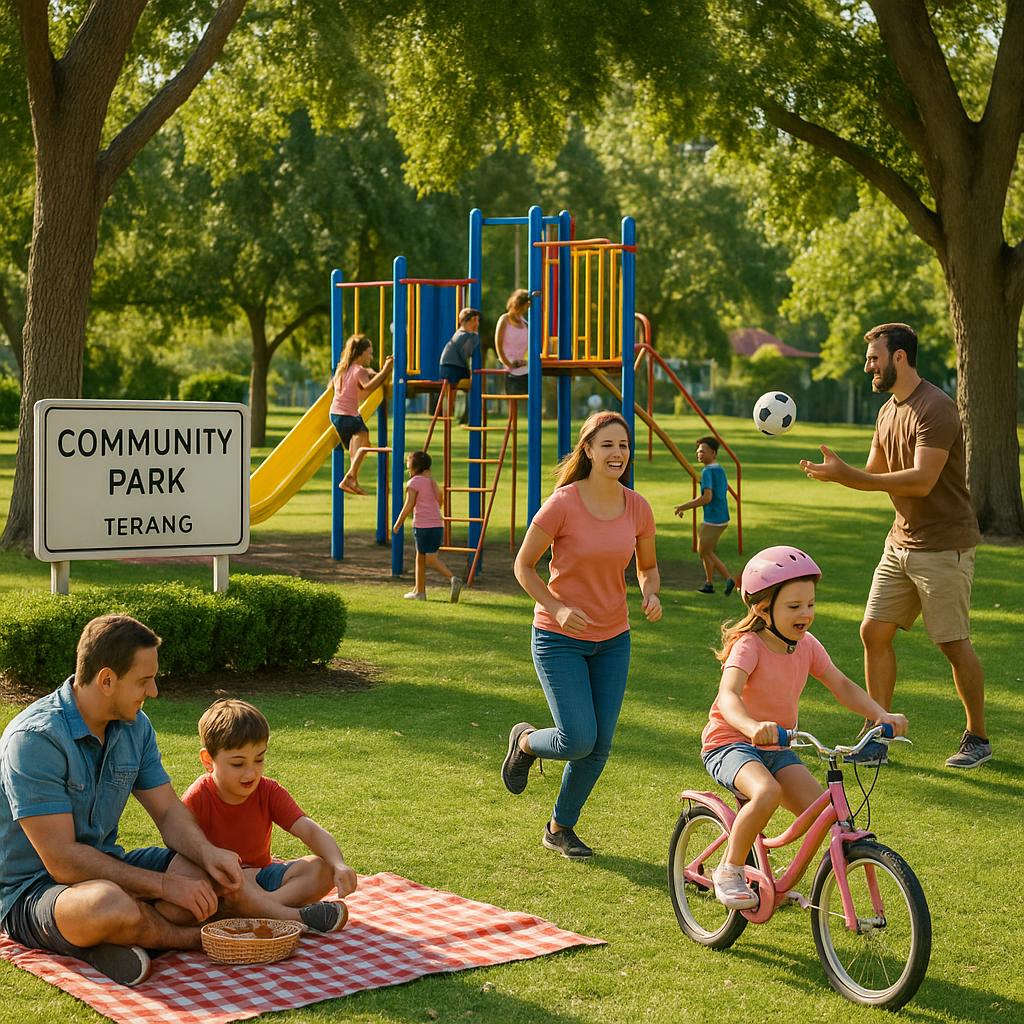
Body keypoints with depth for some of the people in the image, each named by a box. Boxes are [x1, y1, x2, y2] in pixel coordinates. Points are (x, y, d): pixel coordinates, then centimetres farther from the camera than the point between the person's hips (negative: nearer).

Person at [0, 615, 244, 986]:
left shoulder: (134, 725, 2)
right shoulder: (35, 738, -23)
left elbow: (169, 812, 6)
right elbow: (63, 861, -26)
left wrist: (207, 852, -17)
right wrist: (163, 885, -25)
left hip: (103, 867, 8)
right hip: (30, 892, -7)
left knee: (214, 874, -11)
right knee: (109, 904, -39)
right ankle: (189, 937, -8)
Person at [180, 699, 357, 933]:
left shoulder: (269, 792, -4)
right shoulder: (197, 799, -14)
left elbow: (310, 830, -15)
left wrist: (339, 865, -34)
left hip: (260, 875, 5)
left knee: (322, 869, -18)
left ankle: (255, 908, -35)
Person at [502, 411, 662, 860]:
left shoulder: (638, 508, -5)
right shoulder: (563, 504, -17)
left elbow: (648, 566, 11)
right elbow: (523, 565, -8)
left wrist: (651, 594, -11)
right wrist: (557, 607, -22)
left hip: (613, 639, 5)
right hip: (559, 637, -4)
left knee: (600, 745, 6)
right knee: (579, 740, -12)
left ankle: (560, 827, 28)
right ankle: (525, 741, 23)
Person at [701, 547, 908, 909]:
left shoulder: (807, 646, 1)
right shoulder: (748, 646, -20)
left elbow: (842, 686, 4)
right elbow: (728, 695, -35)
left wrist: (881, 715, -14)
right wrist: (752, 726, -57)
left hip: (776, 748, 7)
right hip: (729, 743, -6)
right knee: (766, 792, -36)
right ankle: (730, 869, -15)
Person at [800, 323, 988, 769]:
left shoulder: (936, 409, -18)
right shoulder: (888, 411, 11)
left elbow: (921, 480, -27)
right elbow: (875, 475, 15)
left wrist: (846, 475, -27)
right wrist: (838, 471, -7)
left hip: (943, 546, -9)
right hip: (901, 542, 9)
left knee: (953, 644, 0)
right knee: (874, 631, 4)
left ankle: (978, 738, 16)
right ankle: (879, 736, 12)